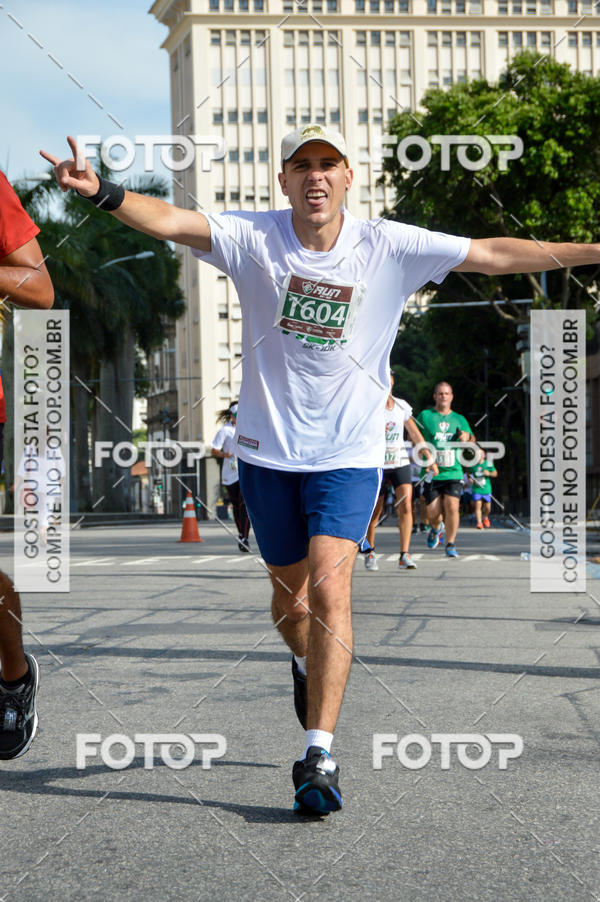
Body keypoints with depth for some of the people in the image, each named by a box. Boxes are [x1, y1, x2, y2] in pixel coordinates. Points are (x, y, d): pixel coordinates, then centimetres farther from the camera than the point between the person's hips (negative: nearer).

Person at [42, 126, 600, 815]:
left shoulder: (389, 247, -5)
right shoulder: (254, 238, -6)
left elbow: (495, 256, -5)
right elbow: (171, 222, -21)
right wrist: (103, 192, -39)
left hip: (348, 453, -2)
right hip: (268, 448, 2)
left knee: (329, 589, -17)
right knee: (289, 590, 15)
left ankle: (319, 754, -16)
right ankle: (308, 668, 49)